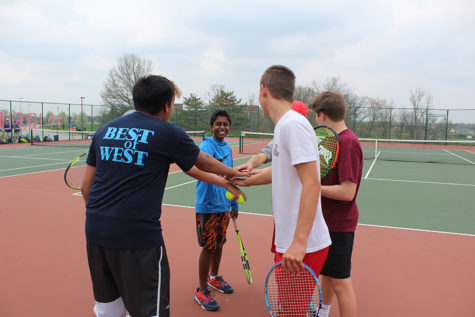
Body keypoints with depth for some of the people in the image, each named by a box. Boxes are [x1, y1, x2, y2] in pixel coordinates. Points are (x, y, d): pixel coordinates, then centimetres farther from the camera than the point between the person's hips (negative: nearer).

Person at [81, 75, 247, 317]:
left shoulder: (104, 130, 11)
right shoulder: (167, 133, -4)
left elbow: (86, 186, 14)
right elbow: (205, 163, 10)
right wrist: (233, 173, 28)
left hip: (95, 232, 7)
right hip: (138, 235, -6)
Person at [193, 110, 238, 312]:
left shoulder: (228, 149, 10)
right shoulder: (206, 145, -12)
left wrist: (234, 204, 20)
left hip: (224, 206, 7)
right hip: (207, 206, -7)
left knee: (219, 243, 18)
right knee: (208, 247, 0)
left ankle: (214, 278, 39)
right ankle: (201, 291, 15)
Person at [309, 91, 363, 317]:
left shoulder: (348, 143, -22)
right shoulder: (335, 140, 9)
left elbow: (347, 192, -27)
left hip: (339, 225, -10)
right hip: (327, 220, 10)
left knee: (340, 282, 0)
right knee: (326, 272, 25)